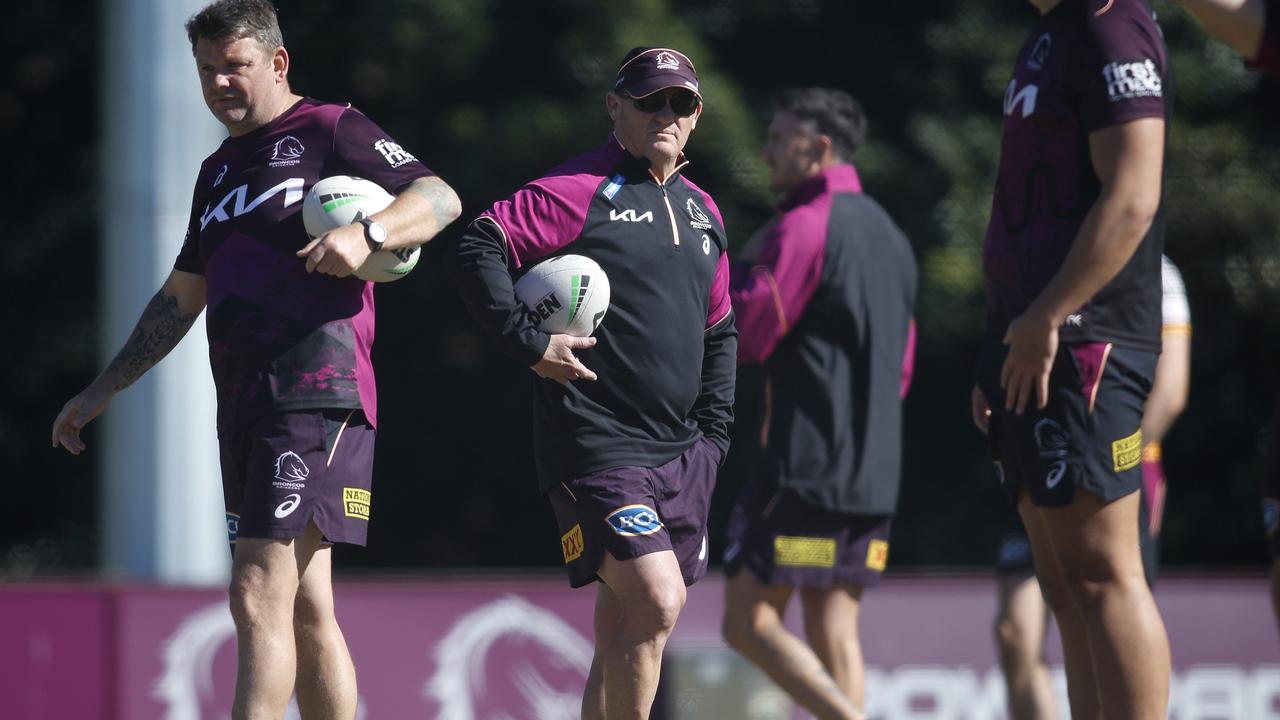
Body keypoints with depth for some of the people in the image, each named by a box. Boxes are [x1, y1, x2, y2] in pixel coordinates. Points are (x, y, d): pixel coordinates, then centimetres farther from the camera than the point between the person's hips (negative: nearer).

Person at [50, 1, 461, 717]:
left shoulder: (328, 131, 1)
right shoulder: (219, 170, 24)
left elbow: (441, 199, -8)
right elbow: (180, 300, 31)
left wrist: (367, 233, -26)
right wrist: (103, 390, 30)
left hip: (317, 387, -8)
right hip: (243, 401, 8)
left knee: (260, 591, -17)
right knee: (305, 609, 7)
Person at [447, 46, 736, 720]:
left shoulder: (701, 211, 17)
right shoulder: (577, 192, -6)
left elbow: (719, 332, 26)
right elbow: (475, 249, -13)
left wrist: (713, 434, 16)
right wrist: (528, 343, -17)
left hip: (682, 454, 7)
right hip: (596, 446, -7)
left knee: (624, 629, 9)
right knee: (654, 604, -20)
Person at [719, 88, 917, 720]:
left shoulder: (805, 226, -10)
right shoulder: (887, 235, 17)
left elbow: (744, 335, -12)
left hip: (806, 470, -8)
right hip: (876, 474, 8)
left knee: (749, 624, -5)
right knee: (834, 636, 6)